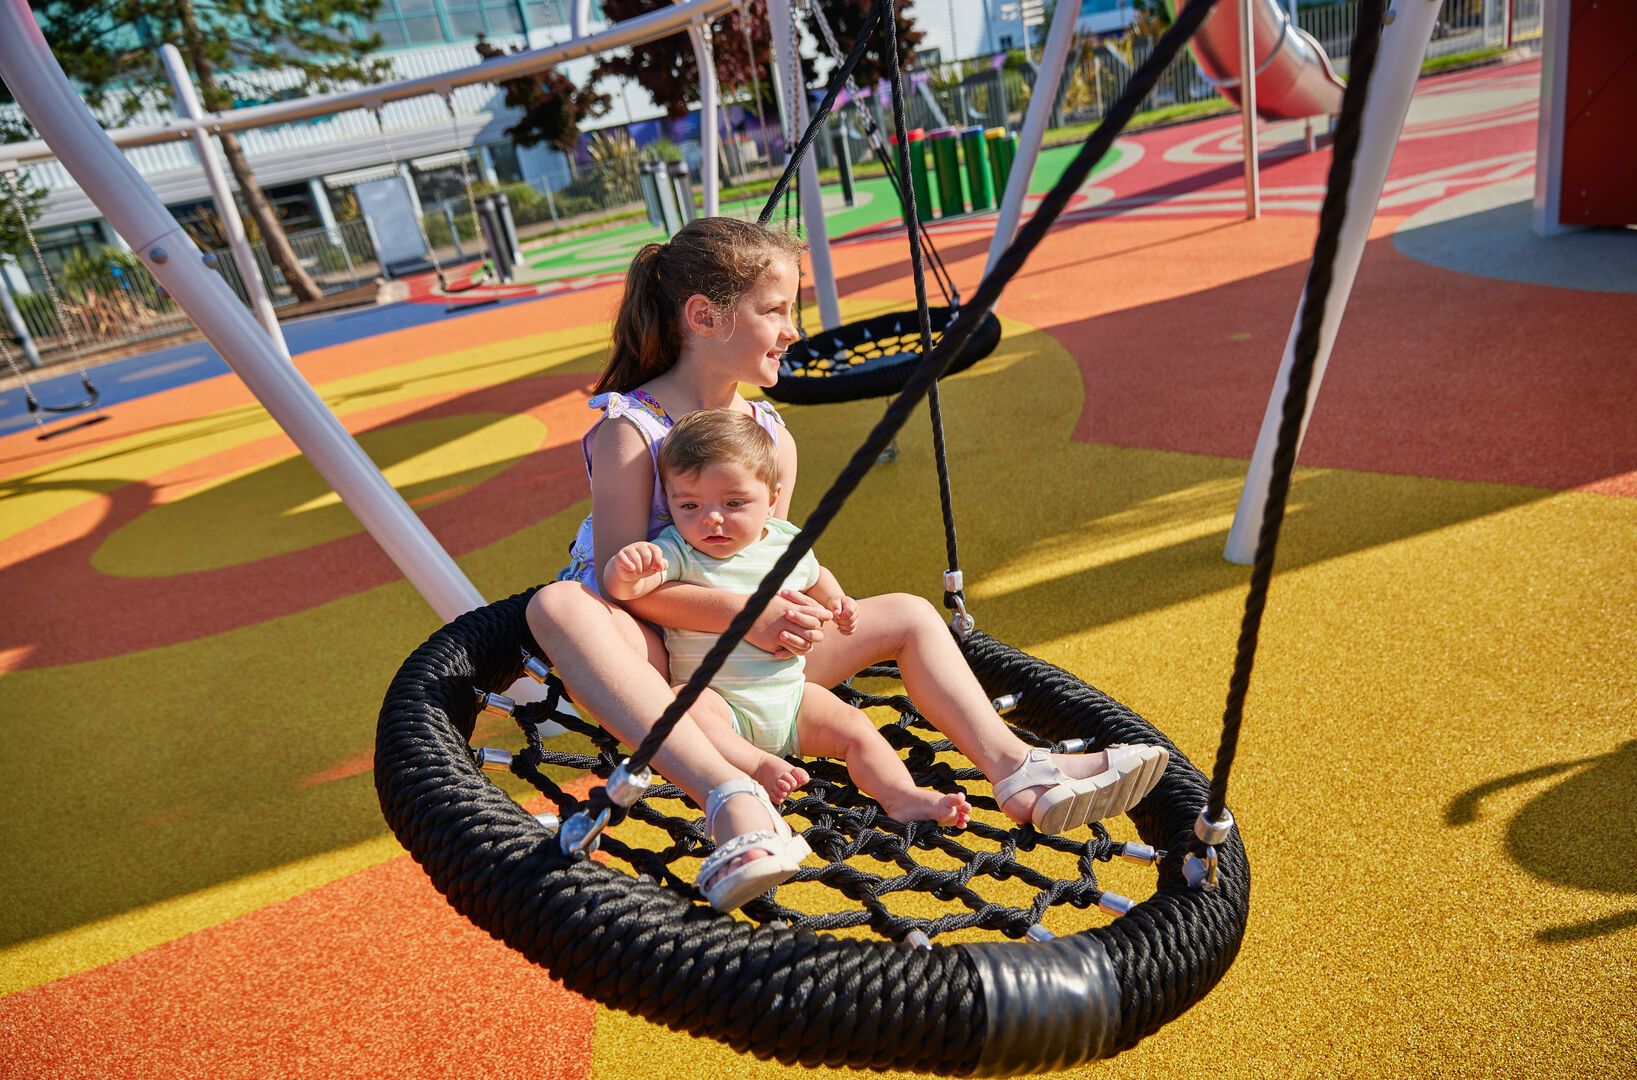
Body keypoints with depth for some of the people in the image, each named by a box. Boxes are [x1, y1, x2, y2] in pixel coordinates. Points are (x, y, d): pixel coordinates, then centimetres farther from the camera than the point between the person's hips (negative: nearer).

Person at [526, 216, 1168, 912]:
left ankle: (1018, 772, -17)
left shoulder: (773, 436, 6)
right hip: (660, 655, -5)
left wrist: (790, 615, -15)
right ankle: (731, 801, -54)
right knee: (558, 605, -39)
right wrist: (743, 614, -32)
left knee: (907, 615, -5)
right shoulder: (628, 429, -13)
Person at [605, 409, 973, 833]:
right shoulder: (677, 552, -12)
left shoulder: (787, 541, 2)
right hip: (719, 701, -4)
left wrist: (836, 599, 7)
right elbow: (622, 589, -29)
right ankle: (755, 765, -37)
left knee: (857, 729, -10)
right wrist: (626, 569, -52)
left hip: (790, 696, 4)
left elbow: (814, 576, 26)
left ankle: (902, 796, -12)